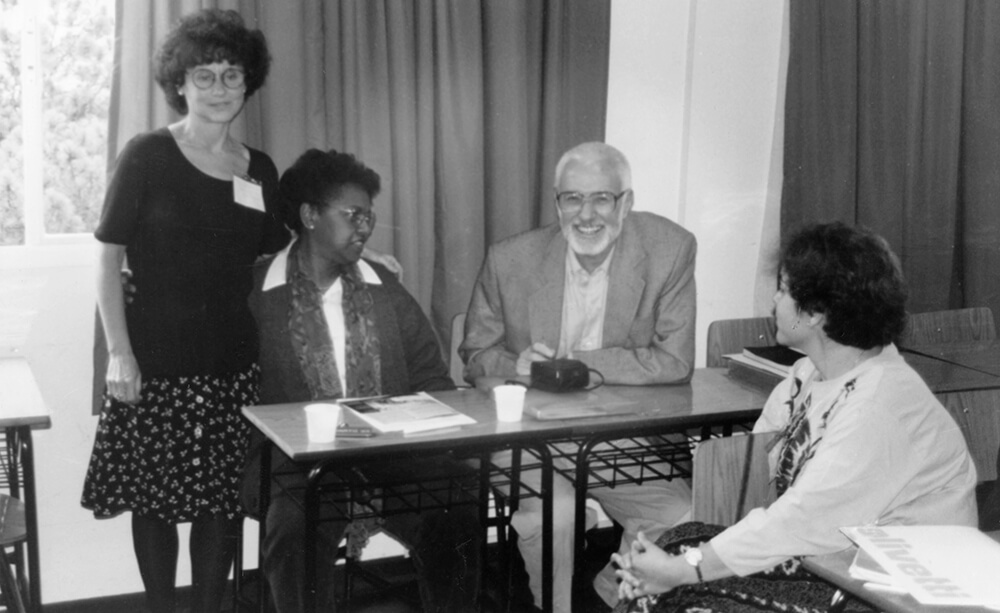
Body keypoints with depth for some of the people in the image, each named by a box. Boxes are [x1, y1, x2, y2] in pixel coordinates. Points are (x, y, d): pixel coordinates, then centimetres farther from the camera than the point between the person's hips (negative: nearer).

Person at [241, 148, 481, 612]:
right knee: (298, 526, -34)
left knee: (460, 513, -23)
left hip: (388, 452, 4)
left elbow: (432, 376, 18)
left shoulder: (384, 289, 15)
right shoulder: (257, 293, 1)